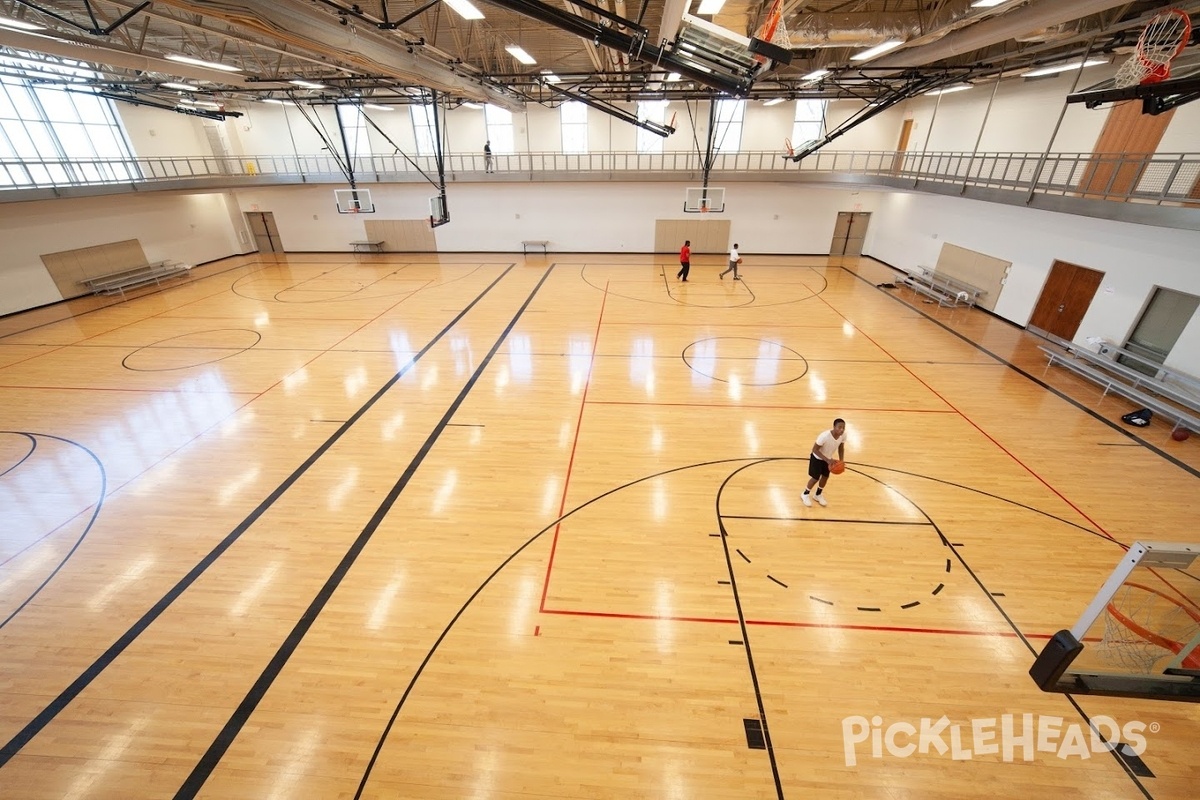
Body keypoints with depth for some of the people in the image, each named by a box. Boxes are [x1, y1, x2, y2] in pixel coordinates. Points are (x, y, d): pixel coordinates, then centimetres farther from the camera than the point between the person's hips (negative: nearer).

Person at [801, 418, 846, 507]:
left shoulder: (843, 435, -21)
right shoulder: (825, 436, -40)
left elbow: (841, 448, -1)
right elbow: (815, 449, -30)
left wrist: (841, 461, -12)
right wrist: (827, 460, -35)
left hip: (828, 458, 6)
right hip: (817, 458, -6)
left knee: (825, 476, 16)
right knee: (816, 478, 2)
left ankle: (818, 495, 41)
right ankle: (805, 495, 27)